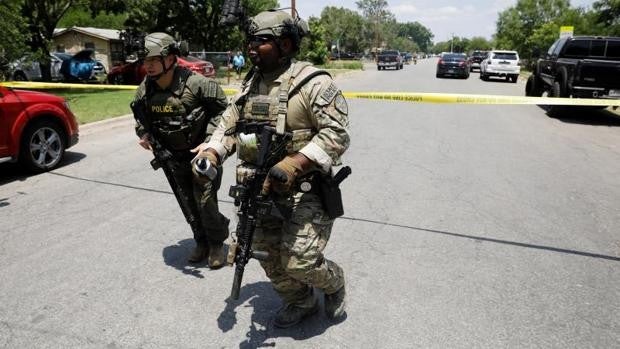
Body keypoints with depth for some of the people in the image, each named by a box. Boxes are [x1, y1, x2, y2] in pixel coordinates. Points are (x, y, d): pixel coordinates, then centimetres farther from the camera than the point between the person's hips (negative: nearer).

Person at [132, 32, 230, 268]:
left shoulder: (195, 83, -22)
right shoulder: (145, 89, -6)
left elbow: (223, 108, -13)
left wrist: (209, 140, -19)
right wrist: (143, 133, -6)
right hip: (175, 157, 6)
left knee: (205, 201, -6)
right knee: (189, 203, 15)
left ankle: (217, 243, 19)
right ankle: (202, 243, 34)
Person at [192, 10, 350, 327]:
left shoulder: (312, 82, -12)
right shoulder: (249, 84, 10)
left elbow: (336, 133, -19)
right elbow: (228, 125, 16)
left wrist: (293, 165, -29)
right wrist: (210, 154, -4)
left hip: (303, 190, -7)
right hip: (260, 190, 7)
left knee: (299, 262, -8)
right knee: (270, 259, 14)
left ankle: (333, 284, 27)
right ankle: (301, 303, 40)